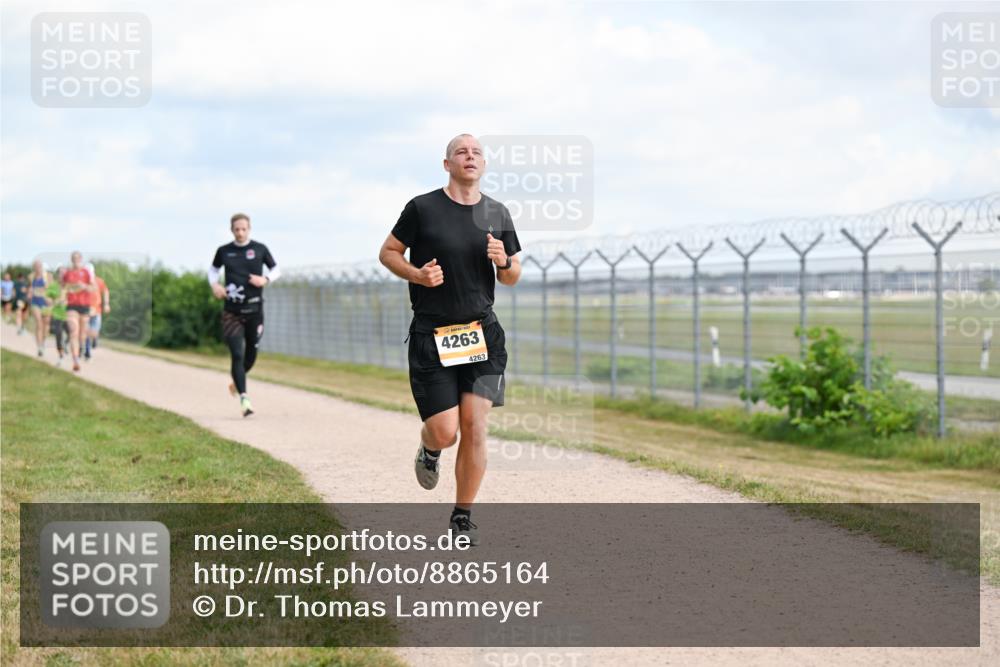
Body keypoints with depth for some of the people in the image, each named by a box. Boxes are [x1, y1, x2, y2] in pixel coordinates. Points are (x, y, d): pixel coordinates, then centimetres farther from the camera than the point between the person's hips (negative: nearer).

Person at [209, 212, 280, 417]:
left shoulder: (260, 249, 1)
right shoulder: (224, 251, 2)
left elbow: (276, 269, 11)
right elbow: (213, 269, 20)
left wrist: (266, 279, -10)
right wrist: (214, 285, 0)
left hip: (254, 310, 1)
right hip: (232, 312, -1)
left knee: (251, 353, 13)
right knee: (237, 355, -11)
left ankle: (237, 381, 43)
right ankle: (244, 398, -12)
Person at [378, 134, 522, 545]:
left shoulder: (497, 214, 8)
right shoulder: (422, 208, -3)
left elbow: (512, 277, 16)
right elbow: (388, 252, 5)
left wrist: (503, 262, -7)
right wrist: (417, 274, -13)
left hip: (482, 333, 3)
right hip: (431, 336, -3)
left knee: (474, 426, -6)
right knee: (445, 432, -7)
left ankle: (463, 517, 9)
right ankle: (429, 450, 32)